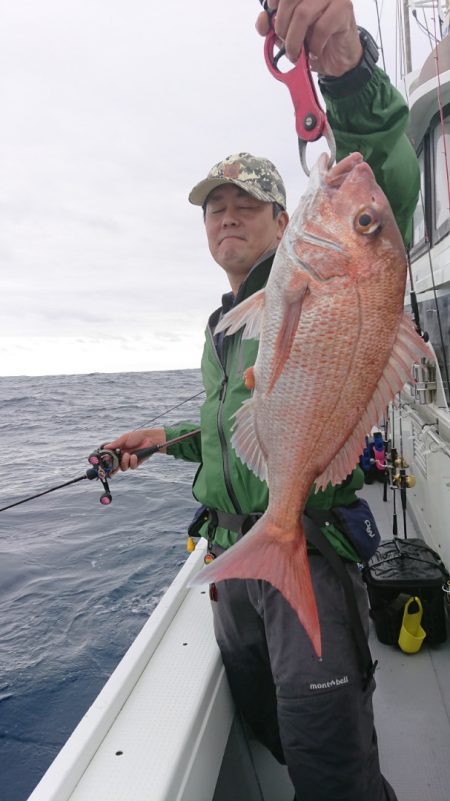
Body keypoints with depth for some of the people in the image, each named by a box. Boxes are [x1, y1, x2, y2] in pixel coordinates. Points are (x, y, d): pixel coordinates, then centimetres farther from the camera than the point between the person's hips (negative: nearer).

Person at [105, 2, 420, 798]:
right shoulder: (221, 327, 19)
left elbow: (383, 195, -25)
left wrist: (350, 70, -40)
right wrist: (169, 438, 18)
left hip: (306, 546, -7)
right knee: (266, 724, 19)